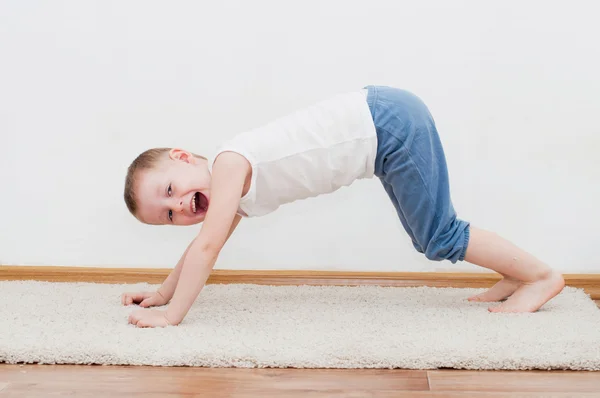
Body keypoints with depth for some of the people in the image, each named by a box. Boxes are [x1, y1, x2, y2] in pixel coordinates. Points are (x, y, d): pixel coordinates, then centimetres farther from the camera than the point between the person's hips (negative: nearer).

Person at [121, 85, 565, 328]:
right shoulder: (238, 194, 10)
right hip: (383, 125, 9)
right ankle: (515, 278, 29)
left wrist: (171, 315, -14)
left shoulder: (228, 163, -16)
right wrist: (162, 293, 26)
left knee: (438, 236, -3)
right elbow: (203, 246, 24)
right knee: (430, 235, 18)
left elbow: (208, 247, -19)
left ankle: (542, 275, 10)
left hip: (389, 121, -9)